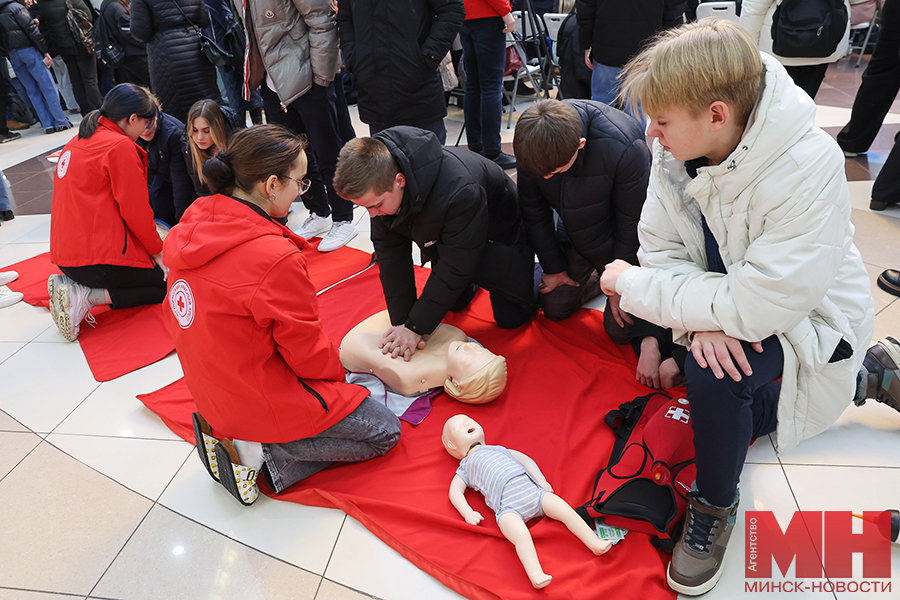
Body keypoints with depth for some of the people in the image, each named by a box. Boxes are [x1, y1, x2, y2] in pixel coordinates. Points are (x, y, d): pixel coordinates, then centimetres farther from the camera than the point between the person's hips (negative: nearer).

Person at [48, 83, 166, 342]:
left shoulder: (76, 143, 15)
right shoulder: (120, 146, -13)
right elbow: (135, 210, -13)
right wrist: (158, 250, 1)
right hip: (102, 257, -9)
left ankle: (74, 285, 6)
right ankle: (89, 297, -10)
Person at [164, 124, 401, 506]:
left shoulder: (195, 223, -5)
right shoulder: (276, 258, -30)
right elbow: (307, 351, -18)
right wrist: (337, 370, 5)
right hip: (263, 400, -8)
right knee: (386, 431, 4)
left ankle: (231, 435, 11)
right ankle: (262, 458, -3)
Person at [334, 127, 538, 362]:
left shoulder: (459, 192, -46)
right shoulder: (376, 183, -26)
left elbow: (455, 267, -36)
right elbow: (389, 251, -19)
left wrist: (416, 327, -32)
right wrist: (402, 322, -23)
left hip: (496, 230, -5)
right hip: (442, 231, 6)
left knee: (511, 317, -3)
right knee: (457, 302, 12)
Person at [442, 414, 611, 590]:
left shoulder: (500, 450, 33)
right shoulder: (464, 469, 21)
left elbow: (526, 460, 31)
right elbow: (455, 491, 12)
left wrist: (542, 482, 16)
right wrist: (468, 513, -7)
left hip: (533, 490, 5)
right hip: (507, 506, -4)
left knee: (567, 512, -11)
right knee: (521, 536, -32)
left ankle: (595, 543, -6)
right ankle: (536, 575, -39)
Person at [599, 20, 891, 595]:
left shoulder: (807, 171, -34)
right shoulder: (677, 148, -16)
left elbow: (761, 307, -37)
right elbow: (660, 246, -10)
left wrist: (635, 284, -30)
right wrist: (705, 318, -28)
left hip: (806, 316, -7)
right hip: (731, 301, 7)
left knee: (712, 376, -33)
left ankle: (715, 506, -4)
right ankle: (864, 376, 40)